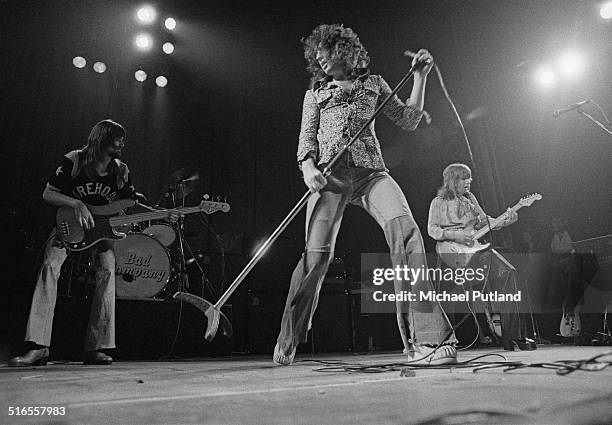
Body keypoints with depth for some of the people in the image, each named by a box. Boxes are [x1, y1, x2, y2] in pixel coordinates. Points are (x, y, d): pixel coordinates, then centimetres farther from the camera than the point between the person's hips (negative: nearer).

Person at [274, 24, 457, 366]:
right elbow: (306, 138, 12)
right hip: (330, 172, 0)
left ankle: (426, 340, -27)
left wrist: (421, 76, 15)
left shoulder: (373, 83, 25)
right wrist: (309, 168, -9)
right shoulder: (316, 93, 22)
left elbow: (409, 120, 22)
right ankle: (288, 341, 8)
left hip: (371, 171, 1)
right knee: (317, 254, -12)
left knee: (406, 230, -26)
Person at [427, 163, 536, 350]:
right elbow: (432, 229, -4)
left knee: (507, 272, -16)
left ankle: (511, 333, -14)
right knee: (487, 258, -34)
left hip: (474, 246, 7)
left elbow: (485, 221, 17)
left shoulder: (470, 198, 21)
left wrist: (506, 221, -1)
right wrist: (454, 235, -18)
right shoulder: (439, 202, 4)